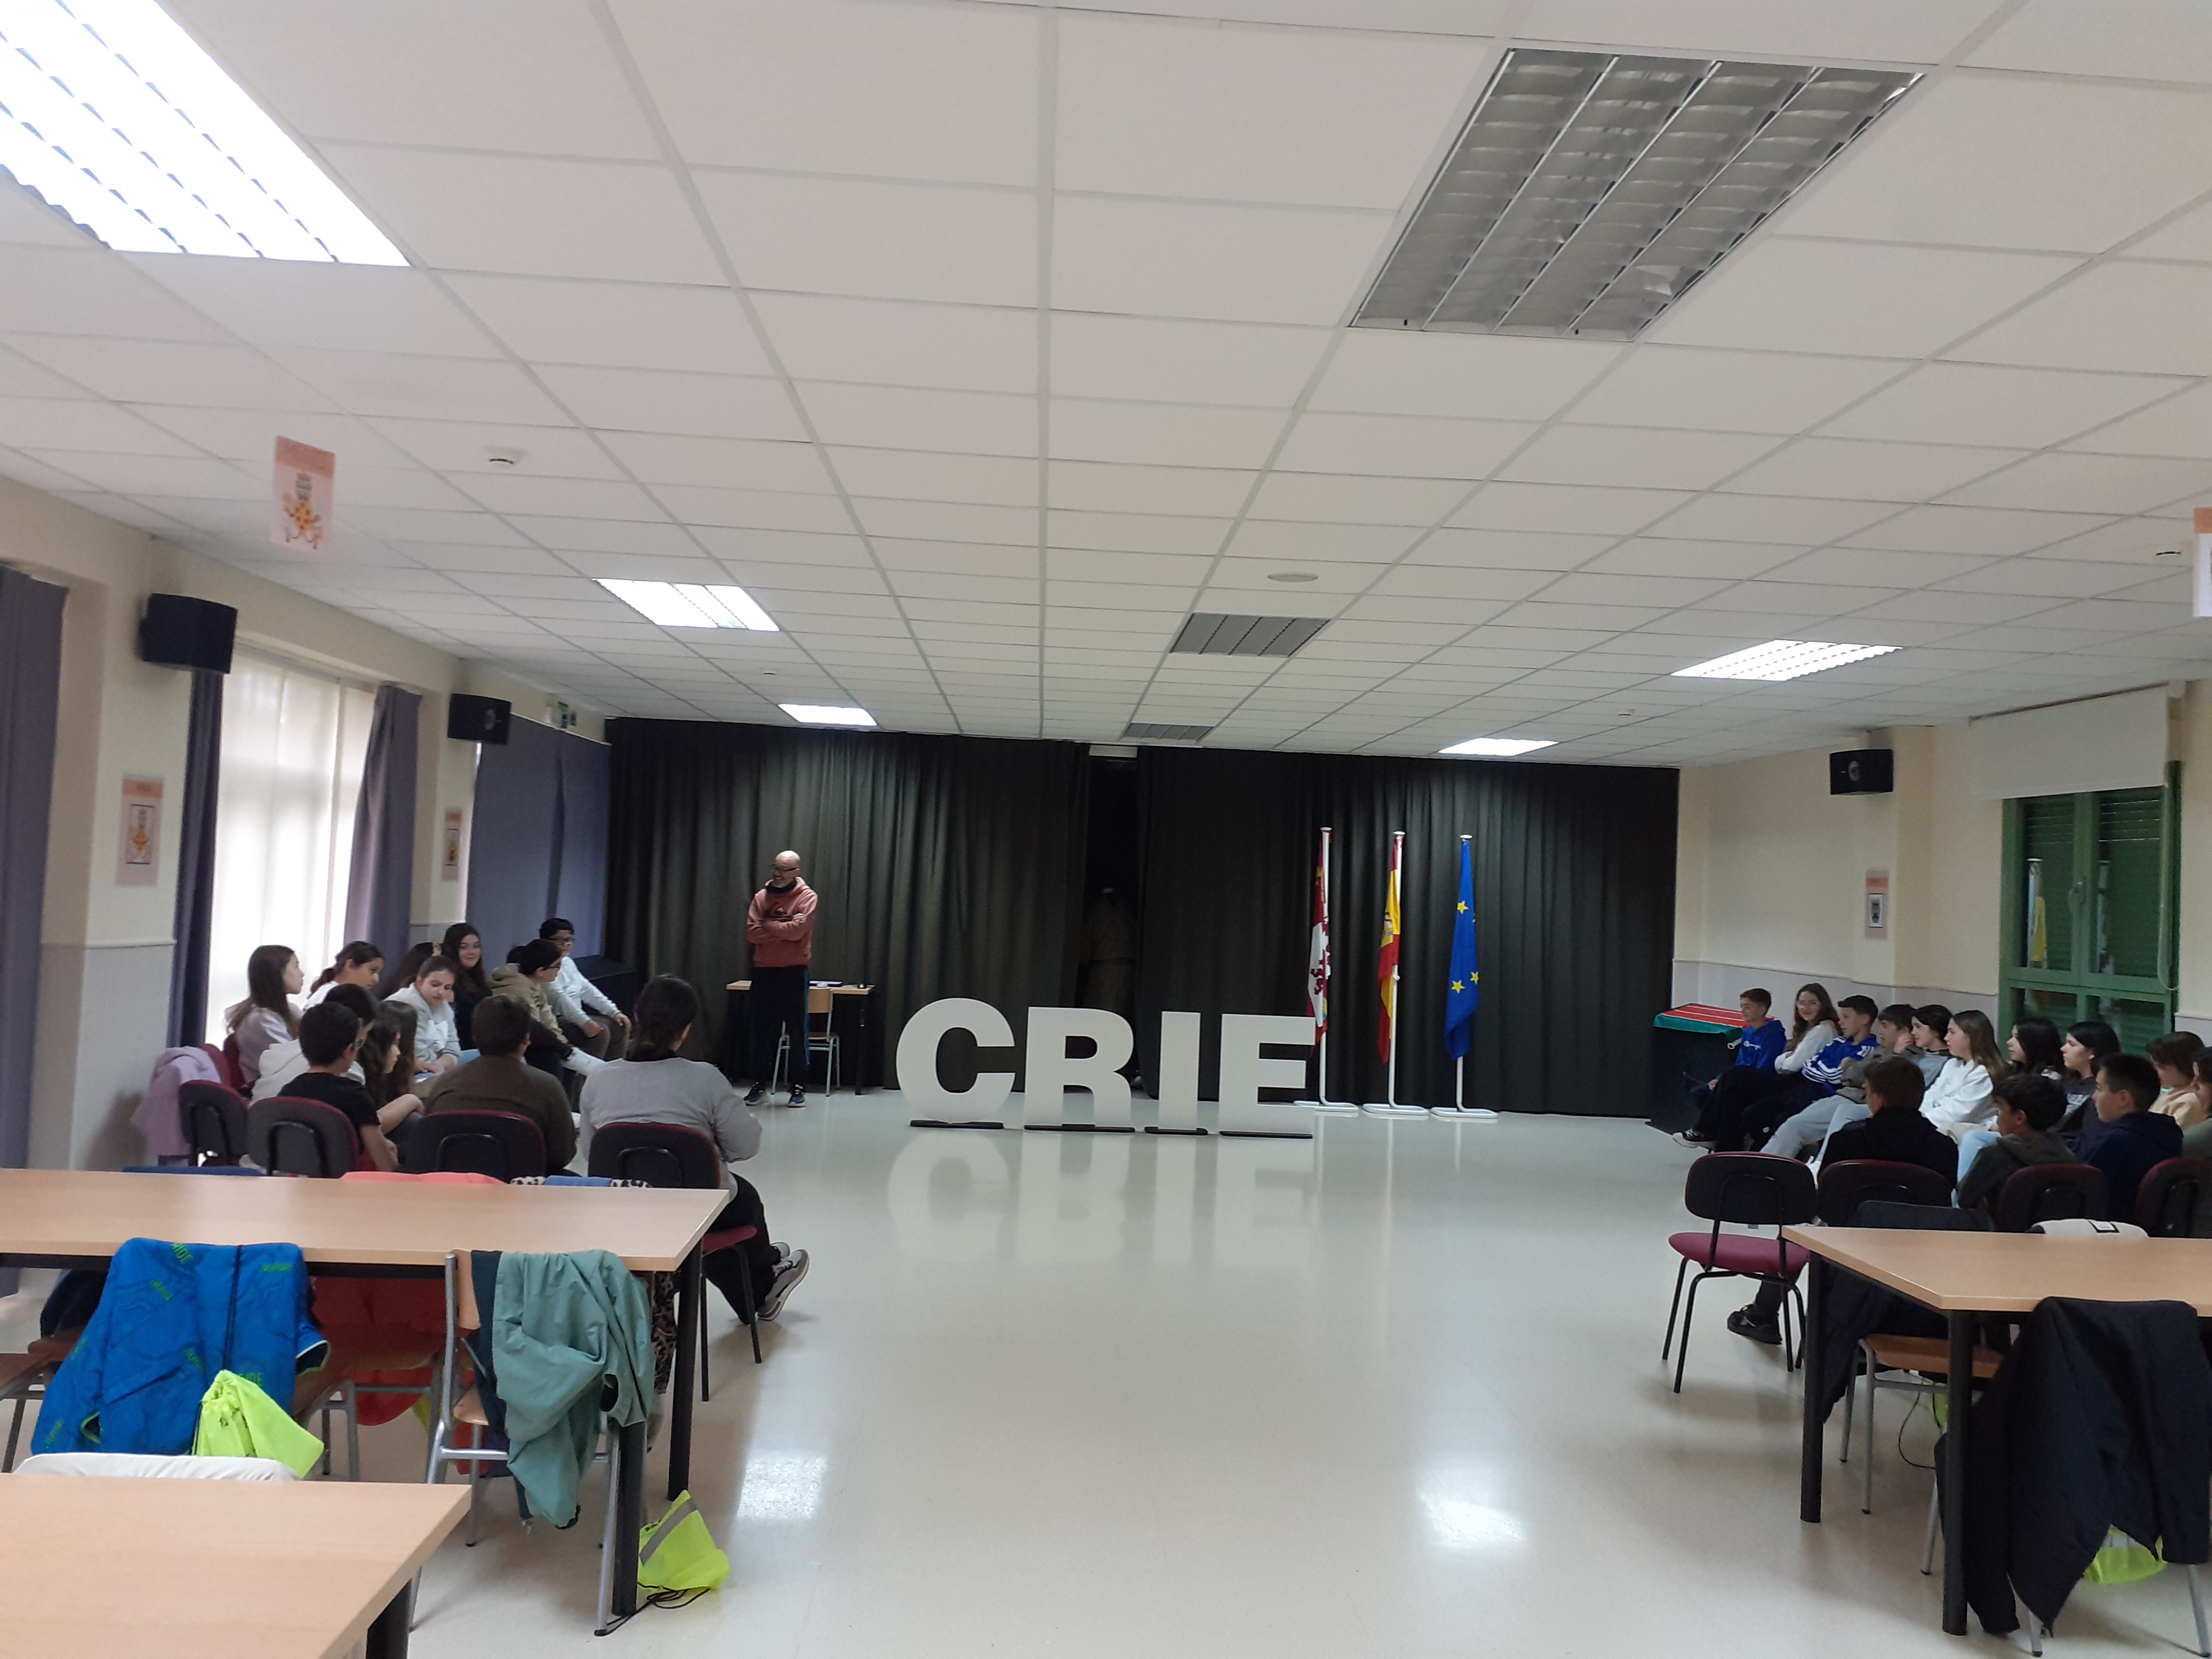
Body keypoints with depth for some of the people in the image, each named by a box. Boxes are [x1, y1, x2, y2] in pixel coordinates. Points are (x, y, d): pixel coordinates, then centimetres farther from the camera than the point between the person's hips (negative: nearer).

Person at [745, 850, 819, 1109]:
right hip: (764, 971, 4)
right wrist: (782, 930, -11)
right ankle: (759, 1085, 16)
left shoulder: (807, 897, -3)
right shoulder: (761, 897, 9)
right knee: (762, 1030, 8)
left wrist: (768, 925, -5)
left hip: (793, 972, -4)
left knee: (797, 1031, 0)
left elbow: (797, 929, -16)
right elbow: (751, 933, -2)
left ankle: (799, 1087, 7)